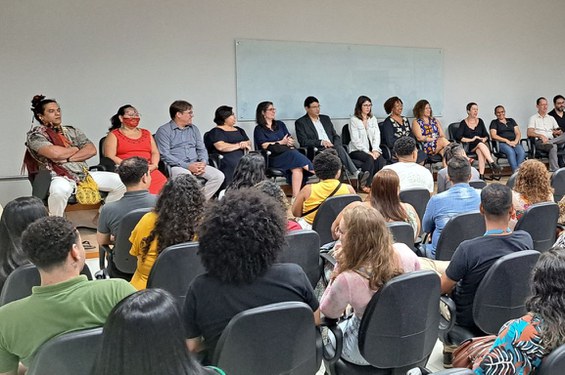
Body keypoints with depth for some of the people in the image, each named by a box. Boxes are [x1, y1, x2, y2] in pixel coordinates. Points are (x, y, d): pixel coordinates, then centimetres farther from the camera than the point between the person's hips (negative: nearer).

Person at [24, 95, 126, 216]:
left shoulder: (72, 131, 19)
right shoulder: (35, 135, 2)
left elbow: (91, 150, 5)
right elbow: (55, 153, -17)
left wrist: (68, 158, -8)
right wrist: (76, 149, 2)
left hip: (84, 174, 6)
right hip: (59, 177, -5)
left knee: (120, 181, -11)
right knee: (60, 189, -43)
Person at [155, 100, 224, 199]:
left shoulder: (193, 129, 21)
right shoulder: (164, 131, 1)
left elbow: (202, 149, 19)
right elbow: (165, 155, -9)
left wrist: (203, 163, -5)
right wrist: (187, 166, -17)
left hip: (196, 165, 6)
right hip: (176, 166, -6)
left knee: (219, 176, -17)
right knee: (186, 176, -40)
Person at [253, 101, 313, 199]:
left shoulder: (280, 124, 26)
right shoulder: (259, 129, 11)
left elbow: (290, 139, 18)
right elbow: (264, 145, -4)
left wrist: (289, 142, -6)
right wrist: (281, 142, -6)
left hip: (289, 152, 3)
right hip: (273, 157, -3)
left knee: (297, 168, -33)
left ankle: (295, 197, -42)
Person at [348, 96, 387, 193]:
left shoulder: (373, 119, 17)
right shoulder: (354, 120, -1)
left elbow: (377, 136, 8)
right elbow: (355, 140, -10)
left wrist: (375, 150, -10)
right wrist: (368, 152, -18)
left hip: (372, 149, 4)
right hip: (357, 150, -4)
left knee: (381, 161, -28)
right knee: (370, 159, -34)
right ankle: (365, 185, -24)